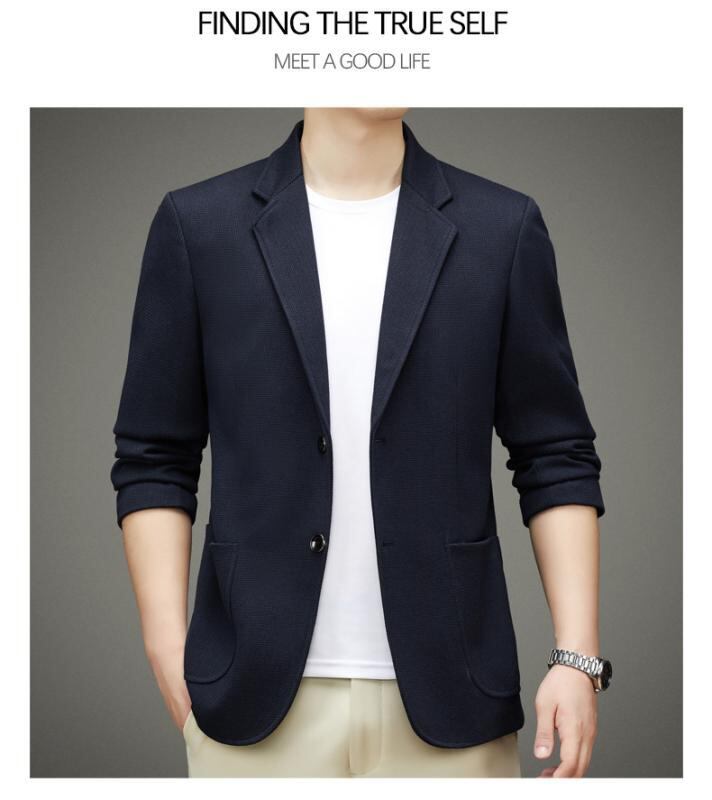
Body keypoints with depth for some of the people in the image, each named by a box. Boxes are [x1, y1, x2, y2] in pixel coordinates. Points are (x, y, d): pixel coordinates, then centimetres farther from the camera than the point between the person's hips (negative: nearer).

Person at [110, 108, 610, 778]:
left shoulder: (503, 229, 3)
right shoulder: (198, 225, 2)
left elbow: (556, 459, 4)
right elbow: (154, 462, 4)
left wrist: (577, 658, -4)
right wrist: (169, 653, -3)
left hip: (444, 700, 1)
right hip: (258, 699, 0)